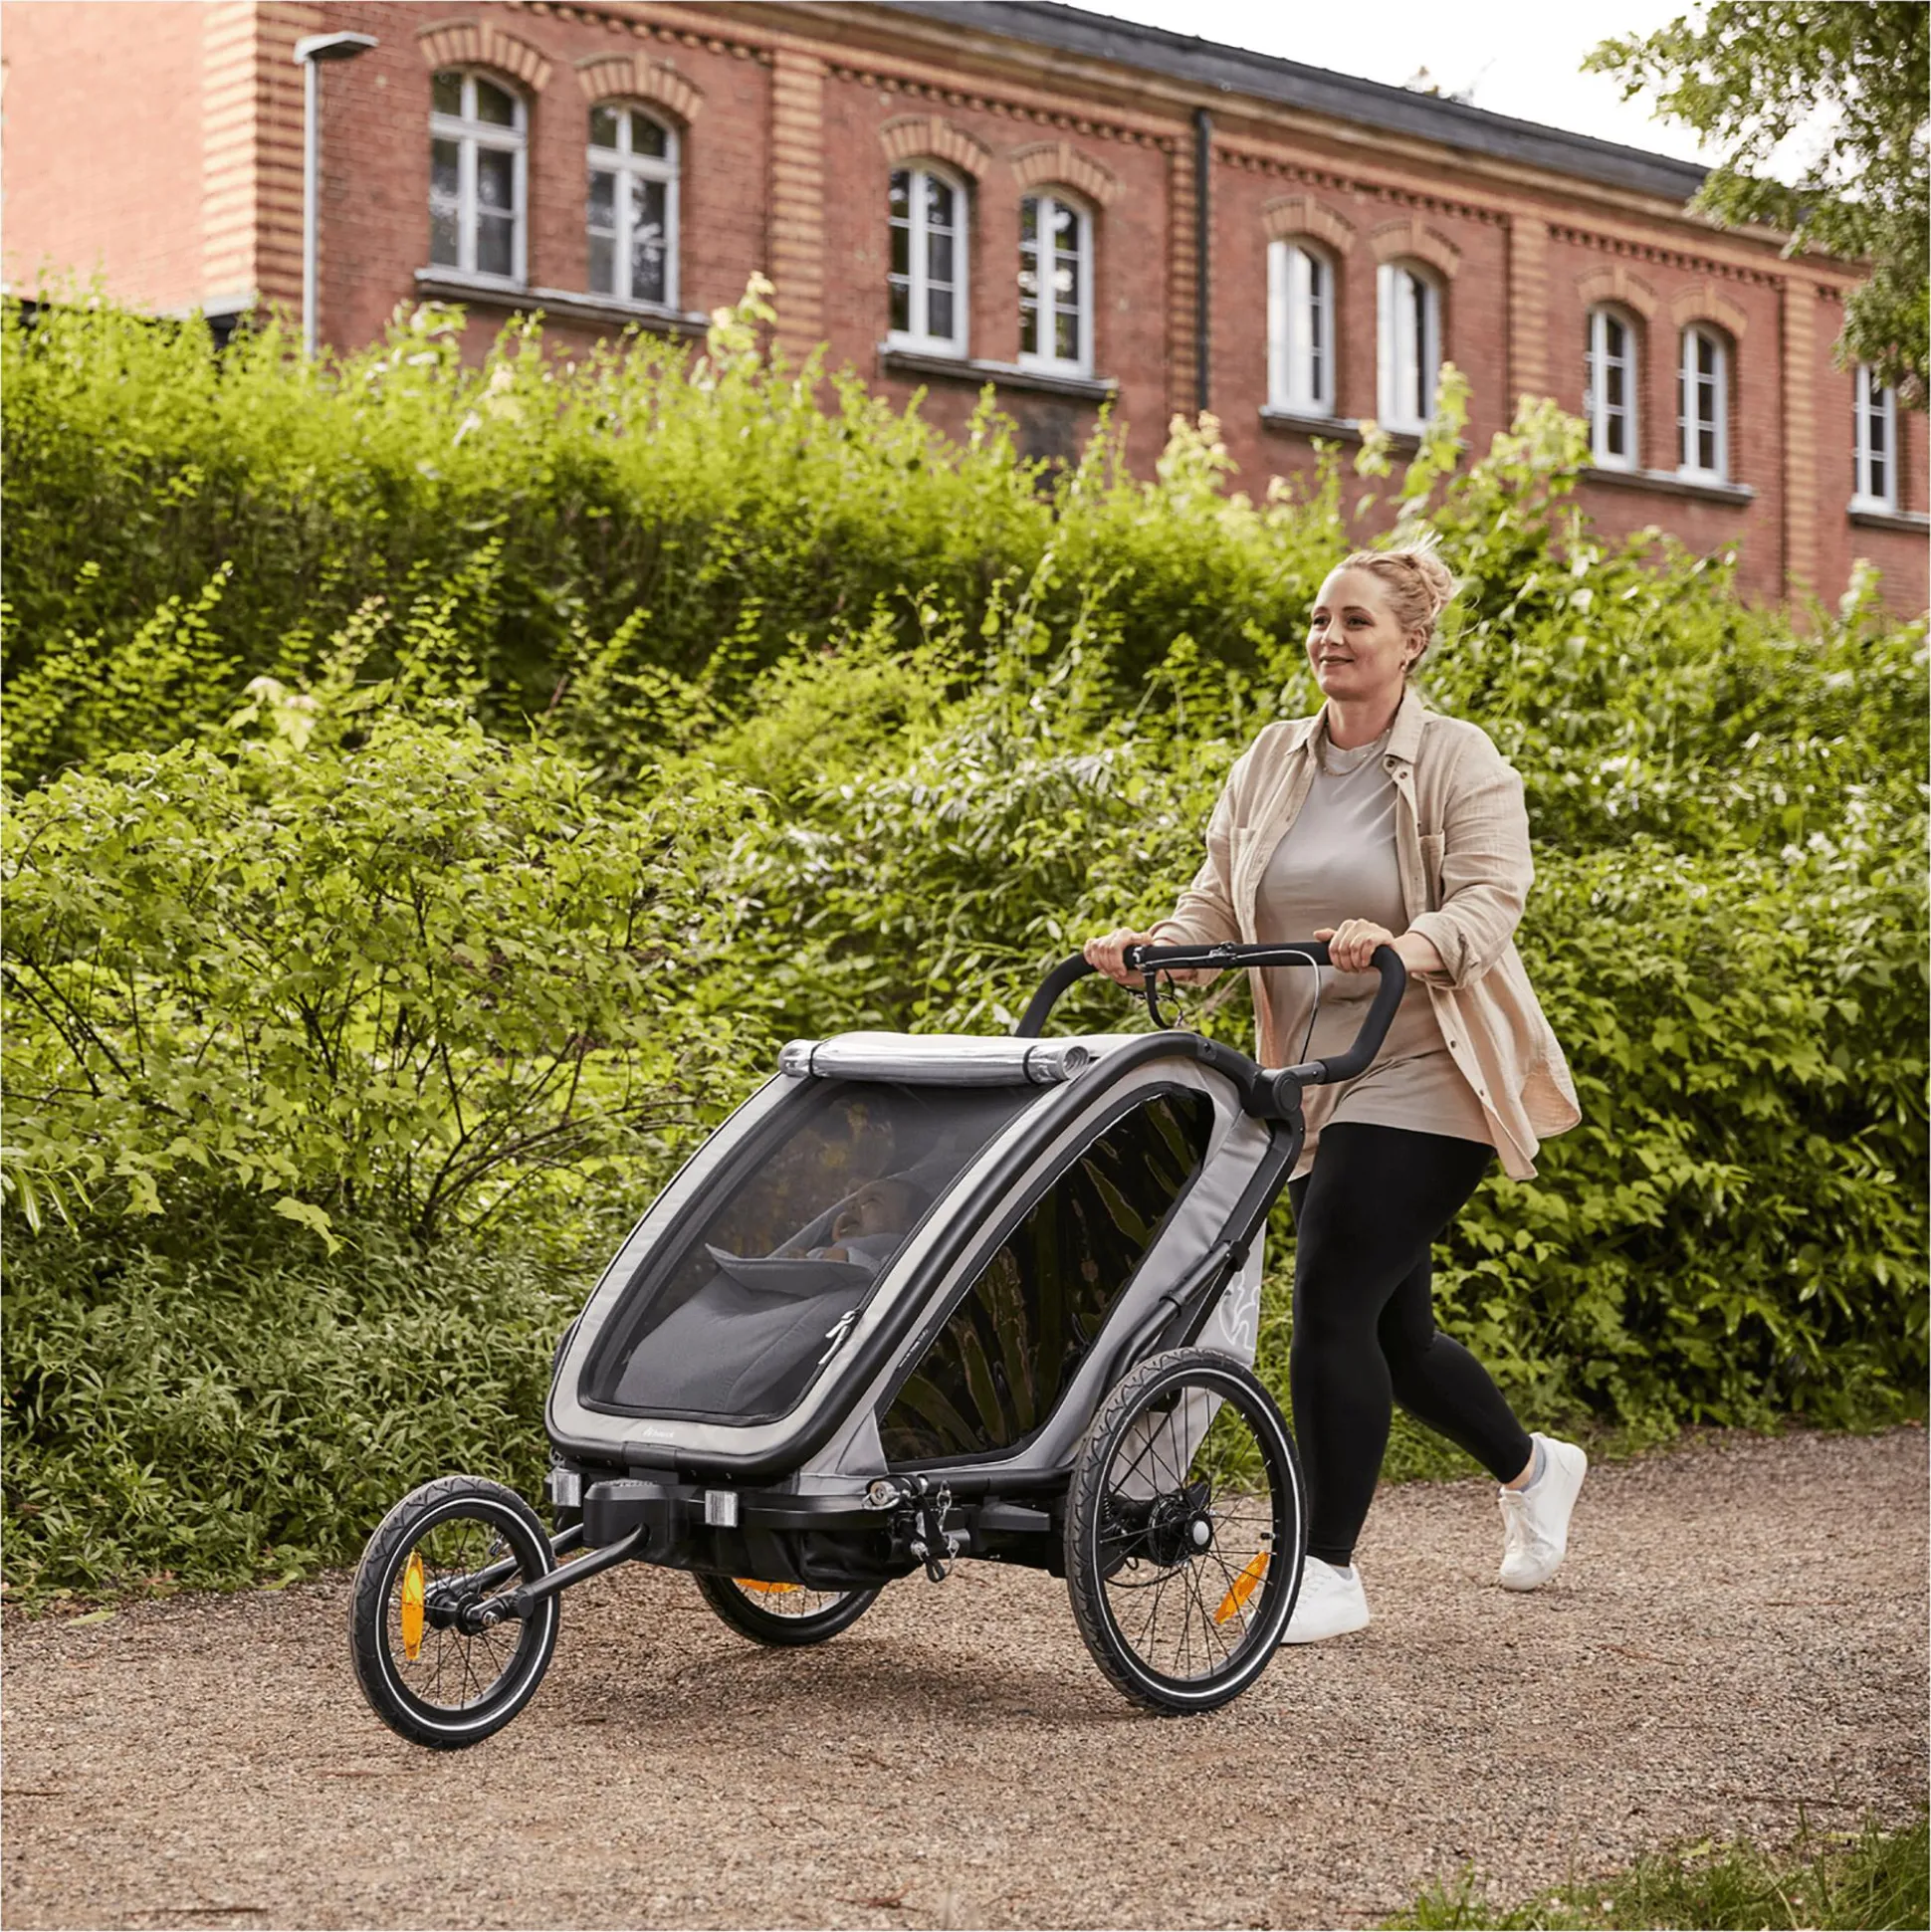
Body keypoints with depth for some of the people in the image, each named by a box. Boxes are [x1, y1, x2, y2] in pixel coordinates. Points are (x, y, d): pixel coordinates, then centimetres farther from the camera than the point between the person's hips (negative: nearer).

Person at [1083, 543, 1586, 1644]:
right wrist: (1151, 949, -15)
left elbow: (1490, 903, -18)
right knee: (1390, 1329, 14)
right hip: (1317, 1087, 6)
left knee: (1332, 1307, -14)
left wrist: (1404, 944, -38)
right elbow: (1217, 909, 6)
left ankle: (1331, 1572, -3)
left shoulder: (1461, 764, -6)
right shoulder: (1269, 765, 10)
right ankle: (1533, 1469, 40)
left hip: (1423, 1078, -6)